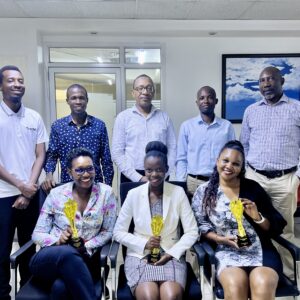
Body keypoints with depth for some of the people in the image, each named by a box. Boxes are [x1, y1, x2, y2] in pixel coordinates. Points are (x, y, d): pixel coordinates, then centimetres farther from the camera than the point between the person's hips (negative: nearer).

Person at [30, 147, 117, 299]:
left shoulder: (105, 192, -1)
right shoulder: (56, 194, 1)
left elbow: (108, 231, 1)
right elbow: (37, 234, 4)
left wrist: (86, 247, -14)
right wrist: (58, 240, -17)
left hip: (84, 259, -1)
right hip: (50, 258, 2)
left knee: (60, 287, -36)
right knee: (67, 253, -36)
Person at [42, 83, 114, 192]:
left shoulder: (99, 125, -2)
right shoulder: (57, 126, 0)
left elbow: (106, 159, 1)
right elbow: (52, 155, 4)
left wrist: (108, 186, 1)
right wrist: (49, 174, -14)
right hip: (67, 184, 0)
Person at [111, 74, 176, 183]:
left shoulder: (164, 117, 7)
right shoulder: (123, 117, 1)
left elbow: (172, 148, 5)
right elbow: (117, 152, -3)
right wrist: (139, 178, -10)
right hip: (131, 178, -1)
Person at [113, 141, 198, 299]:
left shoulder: (178, 192, -1)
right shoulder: (134, 194, -1)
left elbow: (192, 231, 0)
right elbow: (118, 232, 3)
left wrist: (171, 253, -11)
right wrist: (144, 244, -11)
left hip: (171, 255, 0)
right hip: (139, 255, 0)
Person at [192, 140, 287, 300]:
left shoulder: (253, 188, 6)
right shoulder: (204, 191, 5)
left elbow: (277, 226, 8)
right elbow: (199, 225, 5)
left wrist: (257, 217, -11)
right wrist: (220, 238, -11)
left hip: (261, 250, 1)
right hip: (227, 252, -1)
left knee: (263, 286, -29)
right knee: (235, 285, -31)